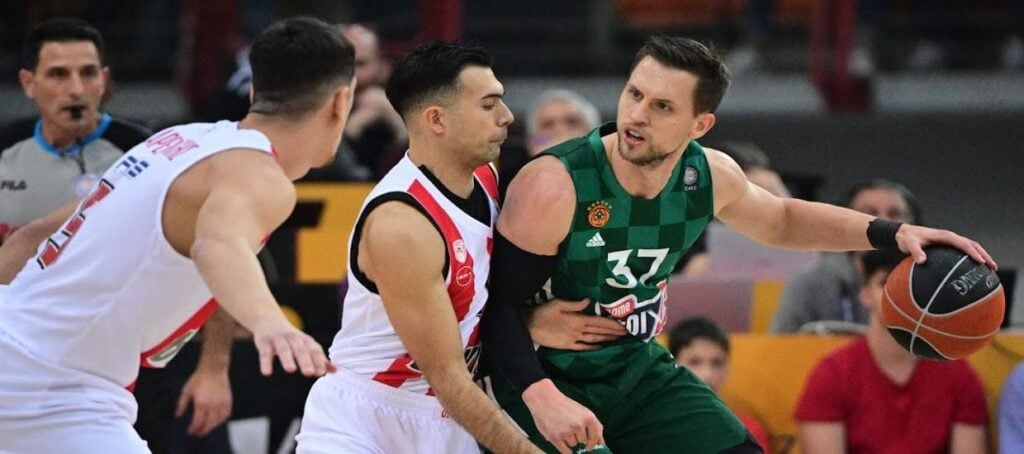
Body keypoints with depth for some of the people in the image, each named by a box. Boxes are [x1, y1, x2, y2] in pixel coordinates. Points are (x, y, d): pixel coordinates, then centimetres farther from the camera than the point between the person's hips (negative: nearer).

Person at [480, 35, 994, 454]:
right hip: (542, 377, -6)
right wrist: (541, 398, -39)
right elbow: (499, 304, -23)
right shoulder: (553, 186, -28)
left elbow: (781, 220, 14)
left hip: (638, 367, 6)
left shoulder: (709, 176, -8)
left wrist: (890, 233, 1)